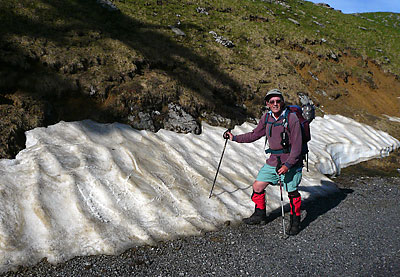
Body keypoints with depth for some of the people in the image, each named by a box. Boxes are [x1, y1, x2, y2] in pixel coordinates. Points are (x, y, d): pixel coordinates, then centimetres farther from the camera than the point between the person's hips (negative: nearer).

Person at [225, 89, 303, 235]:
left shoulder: (291, 118, -15)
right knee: (257, 186, 7)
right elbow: (255, 134, 17)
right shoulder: (266, 118, 2)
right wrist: (235, 138, 17)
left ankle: (295, 222, 23)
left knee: (292, 192, 0)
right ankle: (260, 215, 28)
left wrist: (287, 165, -23)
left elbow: (297, 146, -16)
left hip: (291, 162, -6)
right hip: (273, 161, 6)